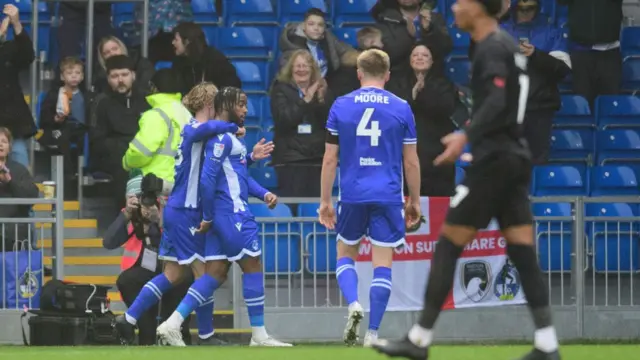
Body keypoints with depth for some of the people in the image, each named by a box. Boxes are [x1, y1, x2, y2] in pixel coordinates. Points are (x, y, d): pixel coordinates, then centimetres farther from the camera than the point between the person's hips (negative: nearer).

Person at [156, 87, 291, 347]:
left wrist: (263, 193, 9)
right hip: (232, 215, -10)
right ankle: (259, 335, 5)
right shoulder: (221, 138, -14)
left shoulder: (228, 137, 18)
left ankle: (173, 324, -2)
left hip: (221, 216, 10)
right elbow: (207, 179, -21)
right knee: (253, 267, -1)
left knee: (215, 274, 6)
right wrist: (208, 217, -16)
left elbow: (240, 176, 24)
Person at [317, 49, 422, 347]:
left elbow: (330, 158, 2)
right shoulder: (401, 109, 2)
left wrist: (325, 200, 9)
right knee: (382, 264, 3)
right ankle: (373, 333, -1)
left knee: (345, 254, 17)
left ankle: (353, 304, -9)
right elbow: (411, 162, 4)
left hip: (352, 195, 0)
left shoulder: (340, 106, 2)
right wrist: (414, 200, 15)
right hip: (388, 196, 0)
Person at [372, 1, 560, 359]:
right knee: (523, 253, 3)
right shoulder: (508, 45, 17)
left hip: (493, 161, -9)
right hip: (515, 158, 9)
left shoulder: (492, 48, -12)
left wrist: (466, 136, -33)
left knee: (448, 245, -2)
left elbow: (497, 102, -25)